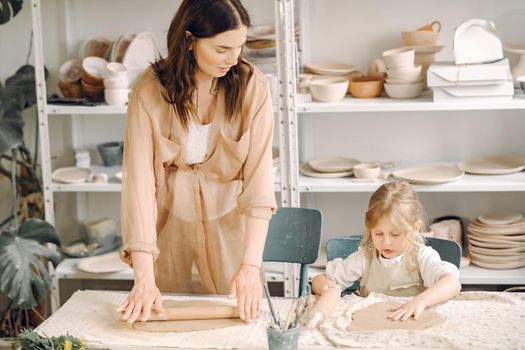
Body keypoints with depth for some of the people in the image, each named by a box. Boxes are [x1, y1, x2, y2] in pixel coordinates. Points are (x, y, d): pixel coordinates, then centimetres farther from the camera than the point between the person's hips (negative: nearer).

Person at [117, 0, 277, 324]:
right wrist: (144, 278, -29)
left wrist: (251, 265, -30)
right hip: (171, 224, 0)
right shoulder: (150, 90, -17)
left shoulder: (253, 86, -17)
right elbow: (138, 180, -22)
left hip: (230, 225, 0)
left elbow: (259, 179, -21)